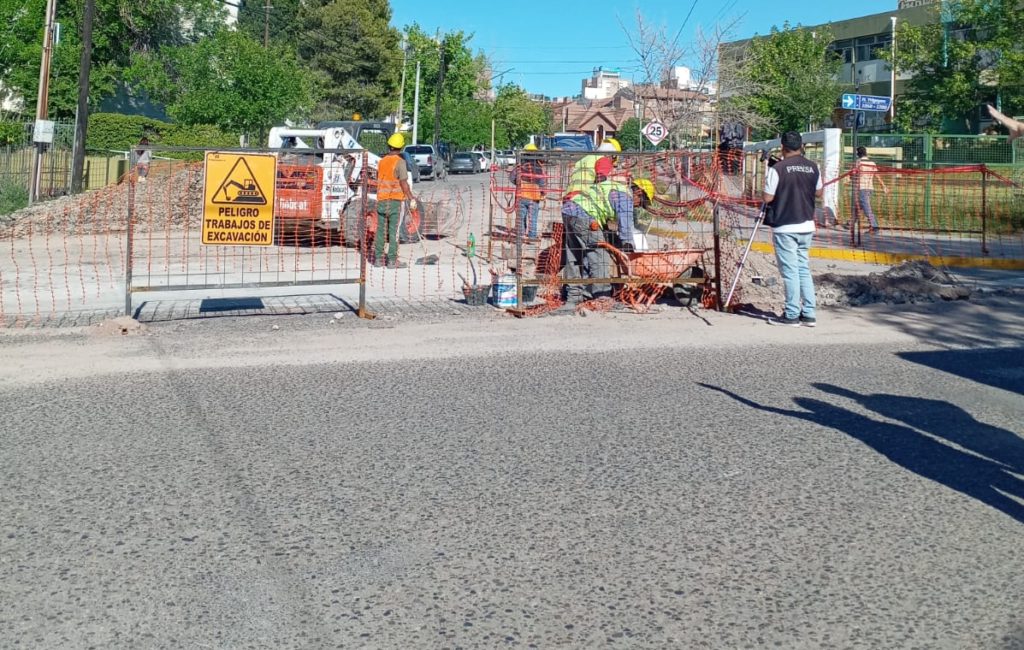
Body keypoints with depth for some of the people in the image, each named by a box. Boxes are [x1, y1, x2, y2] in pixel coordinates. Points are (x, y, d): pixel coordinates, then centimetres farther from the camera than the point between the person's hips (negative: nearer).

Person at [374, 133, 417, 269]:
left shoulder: (382, 161, 8)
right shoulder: (400, 162, -11)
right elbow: (403, 183, -15)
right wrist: (411, 199, -10)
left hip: (381, 200, 6)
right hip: (395, 201, -5)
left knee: (380, 230, 11)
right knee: (394, 232, -2)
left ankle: (378, 259, 14)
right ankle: (392, 261, -2)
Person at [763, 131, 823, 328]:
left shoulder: (777, 169, -12)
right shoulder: (813, 168, 6)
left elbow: (768, 198, -11)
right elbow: (818, 193, 16)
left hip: (785, 227, -5)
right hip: (806, 226, 6)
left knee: (790, 271, -2)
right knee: (804, 269, 12)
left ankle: (792, 315, 1)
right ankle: (808, 314, 12)